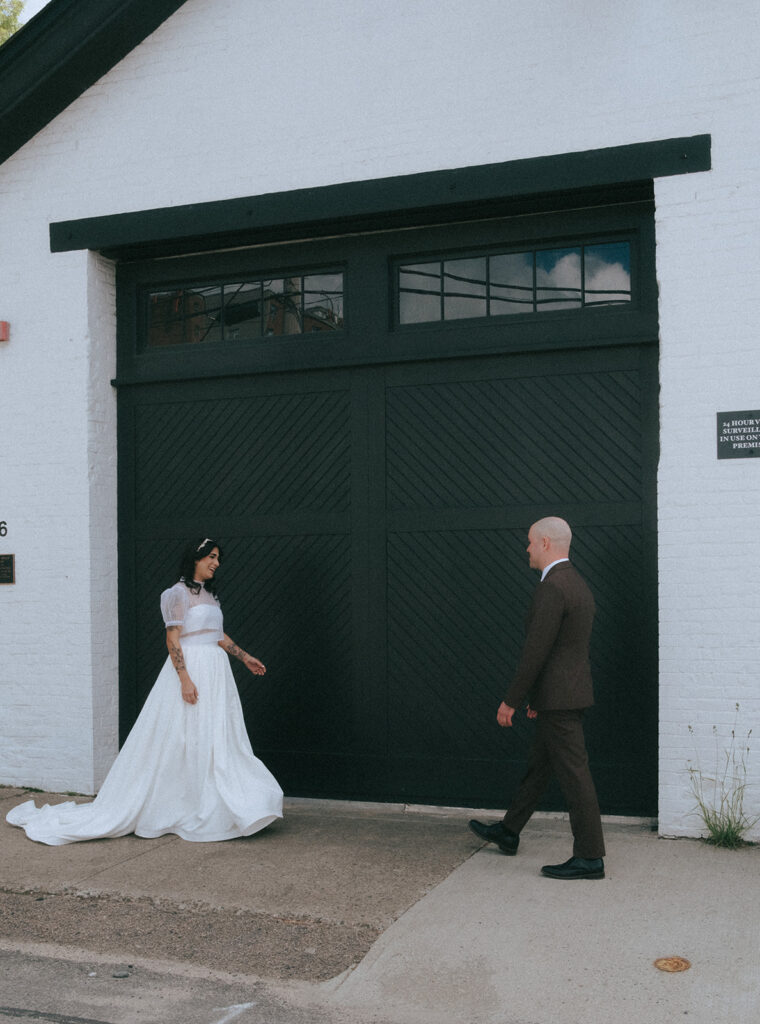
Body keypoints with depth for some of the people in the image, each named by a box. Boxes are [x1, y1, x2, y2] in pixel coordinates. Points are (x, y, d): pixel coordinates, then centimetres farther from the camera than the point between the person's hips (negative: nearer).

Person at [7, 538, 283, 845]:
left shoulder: (210, 594, 15)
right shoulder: (177, 593, -9)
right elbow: (172, 639, -15)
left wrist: (244, 657, 24)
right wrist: (185, 679, -22)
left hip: (216, 673, 8)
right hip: (189, 668, -8)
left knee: (215, 740, 7)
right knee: (181, 741, -5)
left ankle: (210, 811, 13)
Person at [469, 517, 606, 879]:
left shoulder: (551, 587, -19)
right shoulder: (576, 582, 13)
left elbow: (536, 651, -21)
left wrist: (511, 701, -14)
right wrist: (538, 696, 23)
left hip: (559, 699, -10)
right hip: (568, 693, 11)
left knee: (573, 774, -3)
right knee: (538, 765, 19)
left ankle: (590, 857, 5)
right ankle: (508, 833, 33)